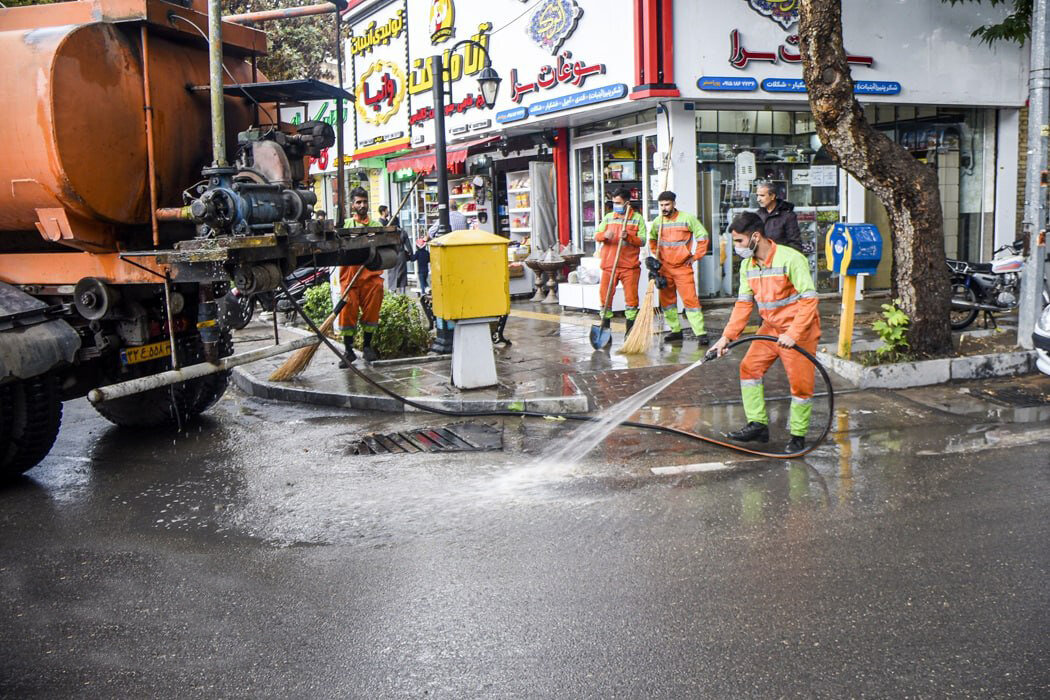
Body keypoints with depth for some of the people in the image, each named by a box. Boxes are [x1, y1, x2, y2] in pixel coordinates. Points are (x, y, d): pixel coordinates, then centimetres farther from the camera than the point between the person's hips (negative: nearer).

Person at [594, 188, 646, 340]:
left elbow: (642, 240, -3)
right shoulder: (608, 217, 11)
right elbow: (596, 235, 3)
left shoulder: (637, 218, 3)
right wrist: (604, 235, -19)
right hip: (609, 265, 2)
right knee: (604, 295, 0)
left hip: (630, 266, -2)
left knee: (631, 297, 0)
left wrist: (628, 237, -20)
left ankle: (630, 330, 11)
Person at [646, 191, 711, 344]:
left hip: (683, 267, -5)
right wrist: (655, 255, 13)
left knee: (690, 299, -11)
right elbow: (652, 239, 26)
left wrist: (695, 256, -4)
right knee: (666, 300, 8)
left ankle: (700, 333, -11)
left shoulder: (687, 218, -5)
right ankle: (675, 330, 20)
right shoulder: (657, 222, 7)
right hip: (664, 267, 5)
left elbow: (703, 236, -1)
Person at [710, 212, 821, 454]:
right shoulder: (747, 265, 1)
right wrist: (727, 337, -3)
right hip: (770, 328, 7)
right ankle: (758, 425, 10)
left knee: (800, 382, -4)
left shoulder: (791, 259, -22)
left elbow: (809, 300, -24)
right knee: (749, 368, 1)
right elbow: (744, 304, 5)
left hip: (799, 330, -7)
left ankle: (798, 436, 11)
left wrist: (793, 335, -31)